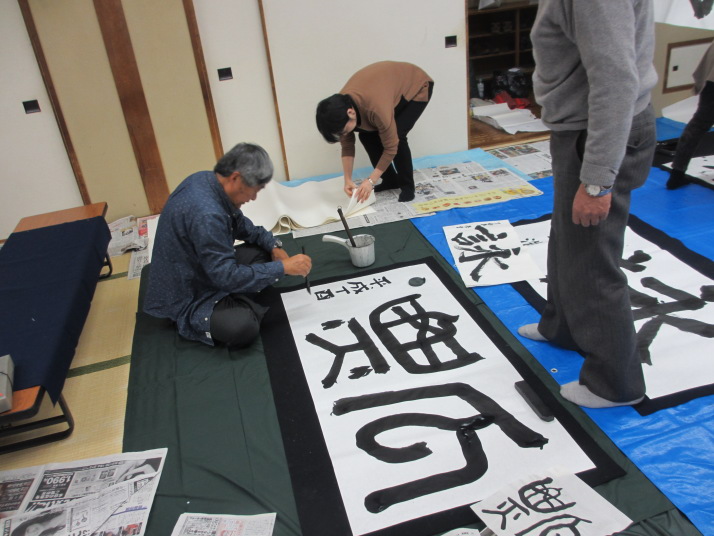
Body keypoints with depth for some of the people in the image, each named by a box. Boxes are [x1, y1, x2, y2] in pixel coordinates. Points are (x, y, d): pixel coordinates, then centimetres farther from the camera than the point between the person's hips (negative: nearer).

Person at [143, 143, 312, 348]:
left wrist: (273, 245, -2)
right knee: (241, 327, -32)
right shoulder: (206, 214, -34)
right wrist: (283, 267, -24)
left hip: (205, 270, 9)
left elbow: (240, 224, 11)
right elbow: (228, 277, -30)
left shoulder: (207, 179, -5)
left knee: (262, 250, 5)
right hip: (187, 297, -9)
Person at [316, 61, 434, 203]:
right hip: (391, 84, 7)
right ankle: (391, 180, 10)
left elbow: (391, 147, -31)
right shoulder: (341, 107, -20)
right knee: (367, 135, -5)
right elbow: (347, 146, -8)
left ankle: (407, 186, -5)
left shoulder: (376, 107, -42)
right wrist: (348, 180, -13)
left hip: (417, 87, -7)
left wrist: (371, 181, -28)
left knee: (397, 136, -23)